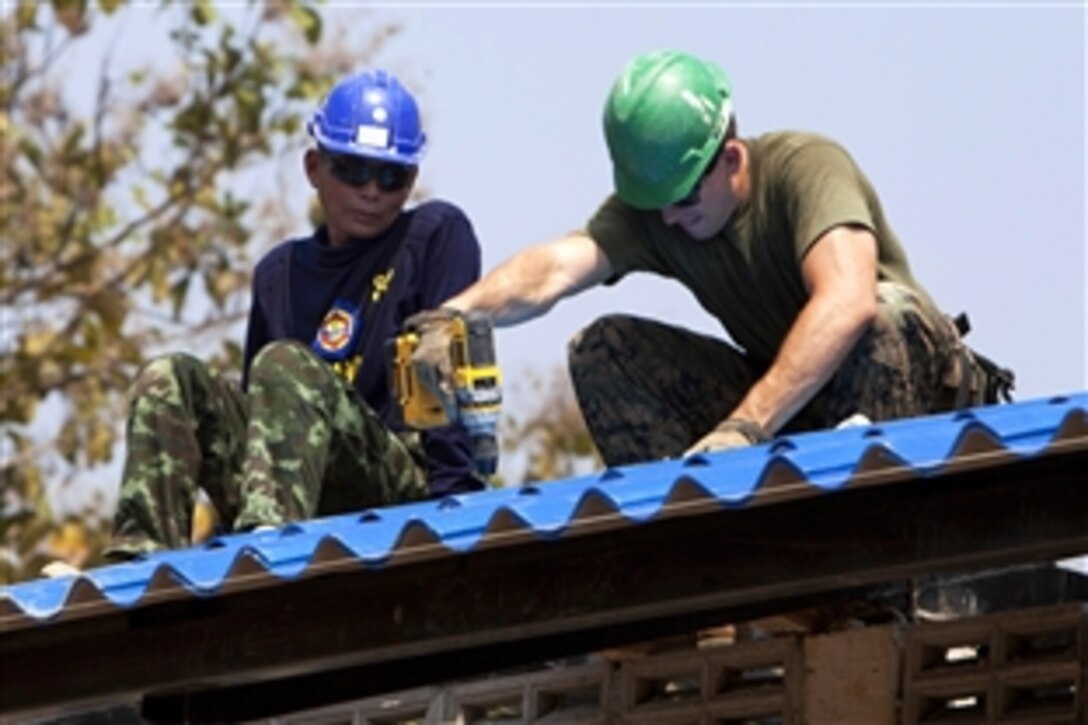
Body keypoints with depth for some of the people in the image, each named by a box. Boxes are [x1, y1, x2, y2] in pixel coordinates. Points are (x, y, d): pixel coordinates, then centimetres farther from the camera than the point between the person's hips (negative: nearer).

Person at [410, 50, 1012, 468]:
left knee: (885, 310, -38)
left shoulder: (806, 167, -23)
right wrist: (454, 315, -47)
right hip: (780, 403, 5)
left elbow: (848, 301, -40)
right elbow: (556, 267, -26)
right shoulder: (648, 211, -8)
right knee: (602, 351, -11)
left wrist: (746, 426, -49)